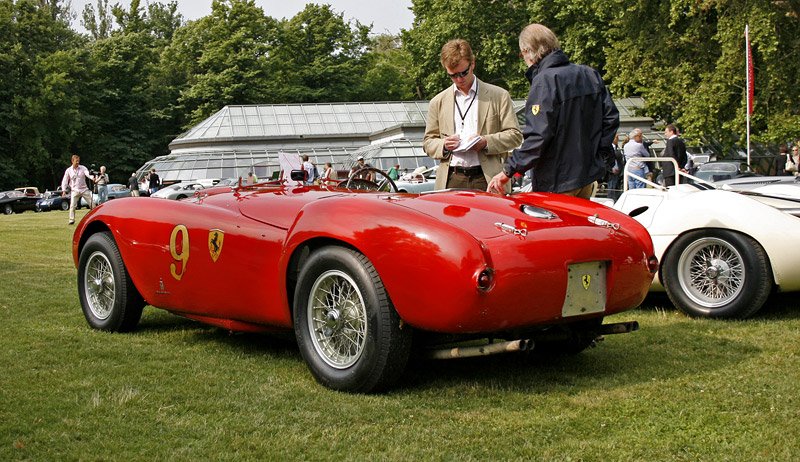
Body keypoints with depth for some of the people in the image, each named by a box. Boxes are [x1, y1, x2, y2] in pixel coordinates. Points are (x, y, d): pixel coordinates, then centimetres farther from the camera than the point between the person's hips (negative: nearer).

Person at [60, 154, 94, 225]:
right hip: (75, 190, -1)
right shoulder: (69, 170, 0)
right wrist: (64, 190, -6)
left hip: (84, 189, 1)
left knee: (92, 204, 1)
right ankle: (71, 220, -2)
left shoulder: (83, 168, 0)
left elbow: (88, 174, -16)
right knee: (72, 206, -11)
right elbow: (65, 181, 3)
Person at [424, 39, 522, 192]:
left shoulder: (498, 96, 8)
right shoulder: (438, 102, 16)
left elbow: (515, 135, 6)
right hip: (451, 182, 2)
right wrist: (443, 145, -4)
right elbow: (428, 142, 19)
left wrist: (486, 142, -11)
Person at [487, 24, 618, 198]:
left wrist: (508, 171, -18)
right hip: (588, 178, 8)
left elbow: (538, 136, -23)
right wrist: (600, 156, 14)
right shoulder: (590, 74, 8)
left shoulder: (544, 81, -16)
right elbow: (611, 117, 9)